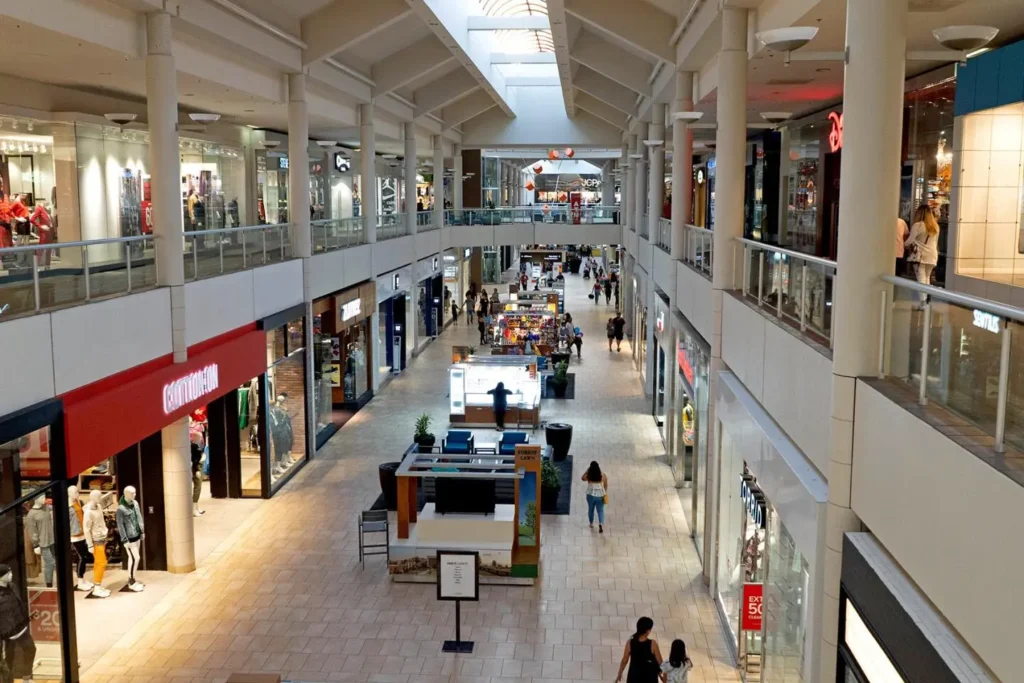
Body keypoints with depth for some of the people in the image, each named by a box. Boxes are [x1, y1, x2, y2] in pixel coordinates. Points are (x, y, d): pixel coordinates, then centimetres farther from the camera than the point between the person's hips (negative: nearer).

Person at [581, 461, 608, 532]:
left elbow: (583, 478, 9)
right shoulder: (603, 475, -4)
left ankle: (591, 524, 33)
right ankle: (601, 524, -20)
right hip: (600, 495, 0)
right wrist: (605, 493, 18)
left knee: (590, 509, 19)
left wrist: (587, 471, 8)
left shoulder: (588, 475, -10)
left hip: (591, 495, 0)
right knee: (600, 510, 3)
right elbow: (606, 485, 4)